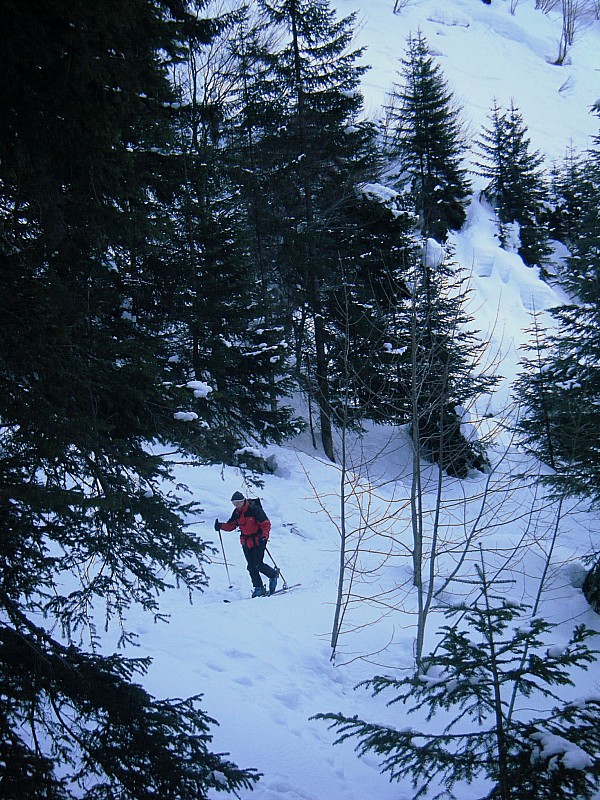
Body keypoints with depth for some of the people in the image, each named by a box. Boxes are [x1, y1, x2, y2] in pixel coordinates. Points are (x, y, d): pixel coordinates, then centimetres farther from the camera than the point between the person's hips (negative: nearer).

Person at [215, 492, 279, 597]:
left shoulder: (255, 509, -16)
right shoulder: (237, 512, 3)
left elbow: (266, 524, -14)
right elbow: (231, 525, 9)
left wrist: (264, 536, -27)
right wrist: (221, 526, -10)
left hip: (258, 540, -6)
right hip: (246, 541, 6)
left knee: (258, 565, -11)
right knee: (251, 567, 2)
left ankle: (273, 574, 16)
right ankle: (259, 588, 11)